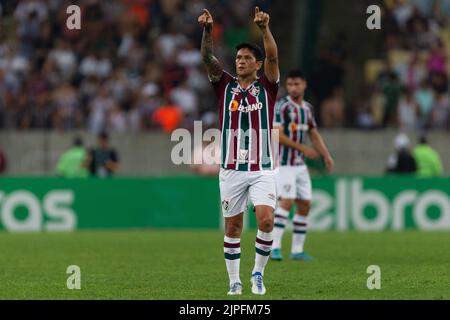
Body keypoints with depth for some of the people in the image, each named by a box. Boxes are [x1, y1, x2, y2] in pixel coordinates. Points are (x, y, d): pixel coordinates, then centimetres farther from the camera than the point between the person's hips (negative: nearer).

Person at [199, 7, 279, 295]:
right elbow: (208, 57, -8)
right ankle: (234, 281, 16)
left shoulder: (266, 87, 3)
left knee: (266, 220, -17)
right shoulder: (225, 85, 7)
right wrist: (208, 30, -25)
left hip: (262, 169, -2)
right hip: (231, 169, 2)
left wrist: (265, 28, -30)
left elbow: (273, 57, -14)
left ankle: (259, 272, 1)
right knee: (233, 227, 6)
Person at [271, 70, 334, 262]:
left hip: (300, 165, 8)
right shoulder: (282, 106, -10)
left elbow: (314, 134, 20)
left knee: (305, 205, 6)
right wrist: (303, 148, -18)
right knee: (287, 201, -19)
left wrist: (327, 156, 9)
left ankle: (297, 250, 12)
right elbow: (277, 135, -18)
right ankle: (275, 246, -20)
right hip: (284, 164, -8)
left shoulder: (307, 108, 13)